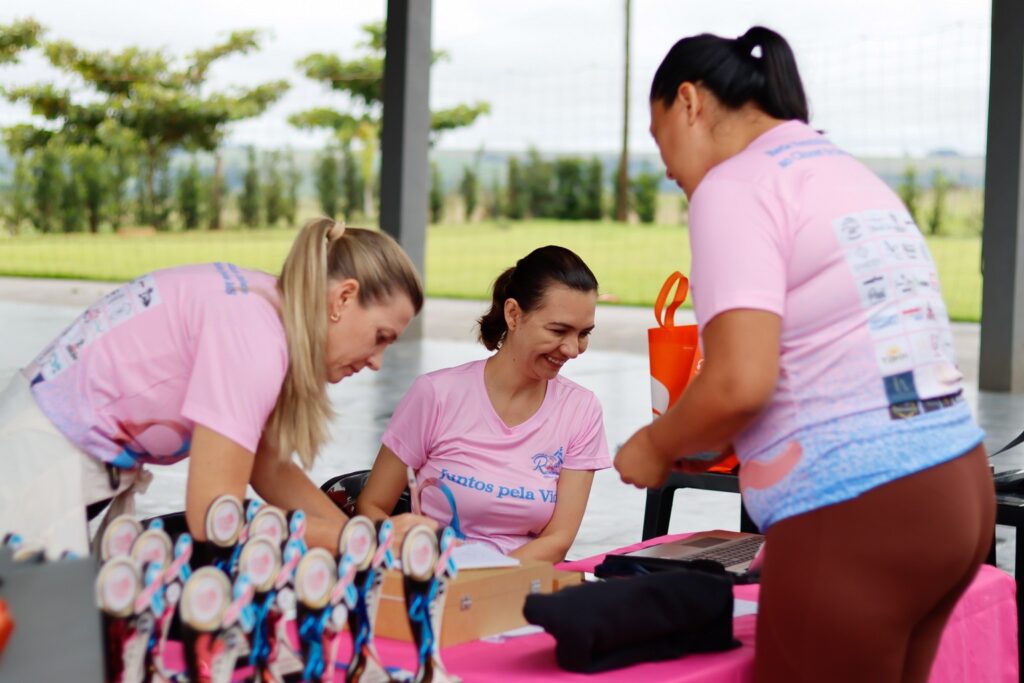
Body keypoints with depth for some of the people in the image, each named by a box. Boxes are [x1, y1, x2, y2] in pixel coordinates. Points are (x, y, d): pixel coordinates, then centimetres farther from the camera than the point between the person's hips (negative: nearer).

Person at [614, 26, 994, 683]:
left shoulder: (736, 184, -7)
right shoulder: (855, 176, 19)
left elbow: (741, 382, -18)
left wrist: (656, 447, 1)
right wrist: (714, 443, 25)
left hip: (858, 518, -9)